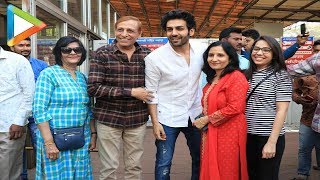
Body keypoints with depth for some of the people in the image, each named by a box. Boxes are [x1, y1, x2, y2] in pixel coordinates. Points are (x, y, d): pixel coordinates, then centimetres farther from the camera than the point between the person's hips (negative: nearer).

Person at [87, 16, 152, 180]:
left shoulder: (147, 54, 2)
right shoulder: (102, 54, -6)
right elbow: (93, 88, -14)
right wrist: (131, 92, -18)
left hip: (138, 119, 3)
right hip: (108, 119, -2)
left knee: (134, 166, 13)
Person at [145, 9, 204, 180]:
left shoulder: (201, 51, -4)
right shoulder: (154, 58, -15)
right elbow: (151, 93, -10)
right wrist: (155, 122, -12)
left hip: (196, 114, 4)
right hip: (167, 118, -4)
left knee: (200, 159, 17)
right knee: (164, 164, 5)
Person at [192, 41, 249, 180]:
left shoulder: (236, 77, -13)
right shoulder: (212, 78, 15)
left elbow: (234, 108, -22)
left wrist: (206, 119, -14)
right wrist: (202, 119, 6)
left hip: (228, 133, -8)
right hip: (210, 133, 9)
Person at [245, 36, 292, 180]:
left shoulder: (280, 76, -7)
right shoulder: (247, 75, 8)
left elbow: (282, 111, -12)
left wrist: (272, 142, -17)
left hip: (269, 136, -5)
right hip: (247, 136, 5)